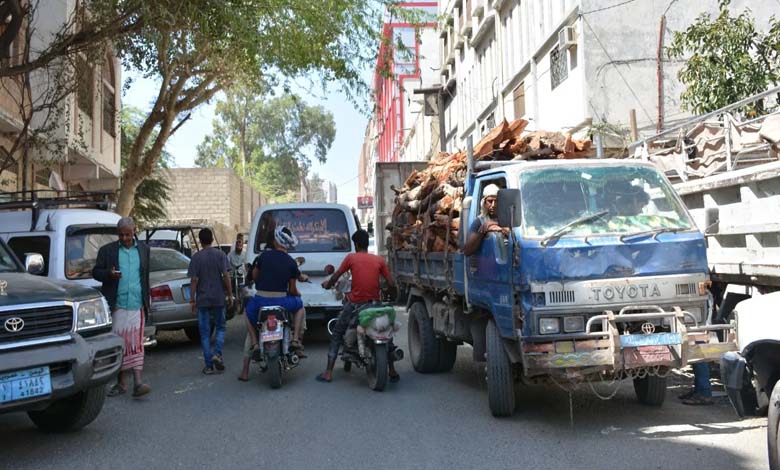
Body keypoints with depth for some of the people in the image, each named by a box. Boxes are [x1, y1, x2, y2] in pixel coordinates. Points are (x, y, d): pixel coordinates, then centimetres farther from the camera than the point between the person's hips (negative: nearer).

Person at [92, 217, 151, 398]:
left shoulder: (143, 249, 12)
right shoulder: (107, 250, 6)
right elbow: (96, 272, 6)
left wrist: (146, 300, 12)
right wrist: (109, 274, -16)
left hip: (136, 305, 0)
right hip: (116, 305, 0)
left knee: (135, 343, -5)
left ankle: (137, 382, -10)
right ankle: (120, 383, 14)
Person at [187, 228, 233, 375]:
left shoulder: (196, 257, -3)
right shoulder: (220, 255, -2)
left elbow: (194, 280, -6)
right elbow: (226, 276, -7)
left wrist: (192, 299, 0)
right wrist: (230, 295, 1)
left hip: (202, 299, 0)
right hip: (219, 298, 1)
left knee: (205, 332, 5)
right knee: (220, 327, 16)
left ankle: (209, 365, 6)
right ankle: (217, 353, -6)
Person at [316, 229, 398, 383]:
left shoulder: (351, 257, -2)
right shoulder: (379, 260, 3)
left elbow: (335, 277, 2)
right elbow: (391, 284, 1)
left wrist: (327, 284, 23)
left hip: (355, 304, -2)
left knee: (336, 335, 13)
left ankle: (328, 373, 8)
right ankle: (392, 372, 17)